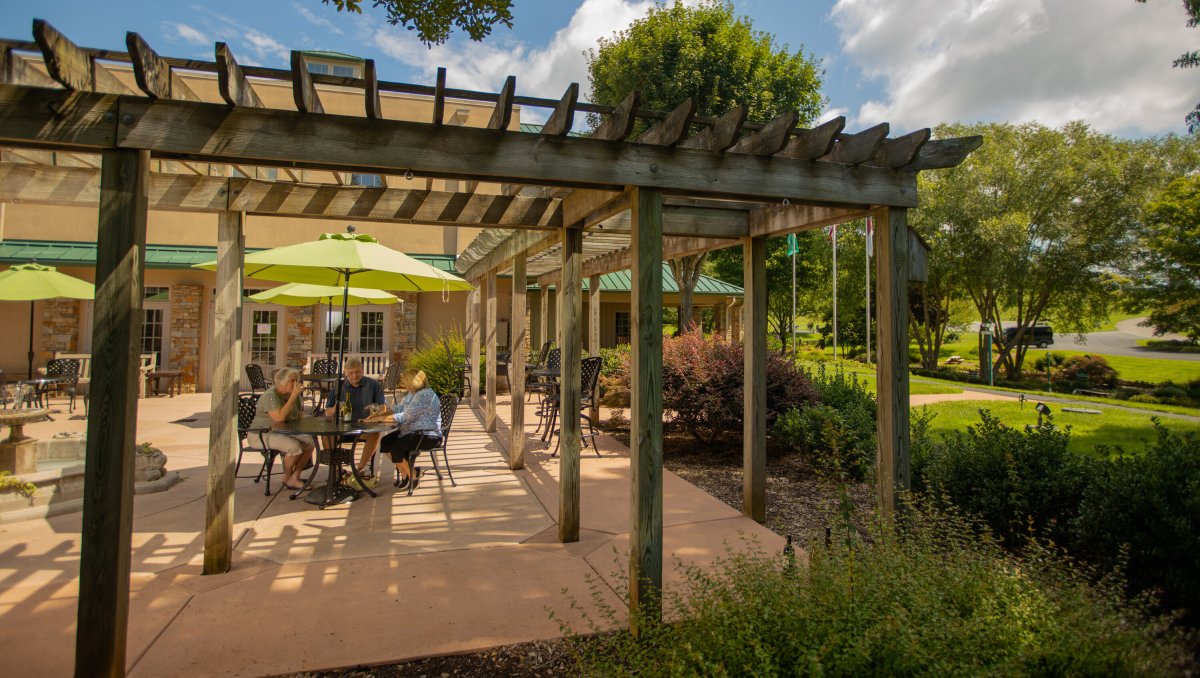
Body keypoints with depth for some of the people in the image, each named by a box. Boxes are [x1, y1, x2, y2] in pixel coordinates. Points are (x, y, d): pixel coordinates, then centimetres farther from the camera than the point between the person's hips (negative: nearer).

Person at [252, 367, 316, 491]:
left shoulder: (291, 394, 7)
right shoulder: (270, 396, -19)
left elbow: (298, 415, 22)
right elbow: (280, 417, -33)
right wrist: (293, 397, -30)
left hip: (285, 431, 8)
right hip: (264, 434, -8)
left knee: (311, 442, -14)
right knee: (295, 446, -30)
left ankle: (294, 478, -7)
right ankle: (287, 478, -4)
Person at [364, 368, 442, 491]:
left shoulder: (425, 395, -23)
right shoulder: (413, 393, 10)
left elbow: (405, 417, -24)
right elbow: (397, 409, 11)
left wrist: (379, 418, -18)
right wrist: (377, 414, -3)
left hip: (428, 436, -10)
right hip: (414, 431, 10)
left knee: (395, 448, -21)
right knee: (385, 442, 2)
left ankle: (413, 476, 2)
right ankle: (404, 474, 12)